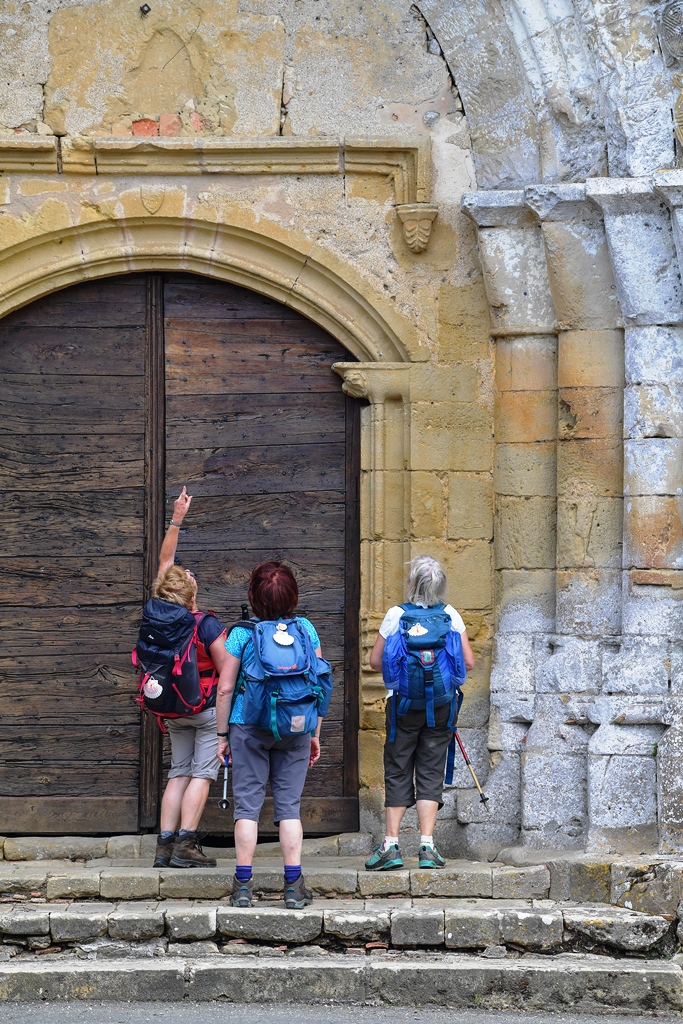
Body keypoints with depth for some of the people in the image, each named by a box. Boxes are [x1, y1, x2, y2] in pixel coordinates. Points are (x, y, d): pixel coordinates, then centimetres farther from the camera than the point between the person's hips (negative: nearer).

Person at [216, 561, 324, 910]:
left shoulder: (241, 633, -6)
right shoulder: (306, 629, 0)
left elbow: (225, 688, -4)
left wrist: (222, 734, 6)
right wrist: (315, 734, 12)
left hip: (249, 725, -2)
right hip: (295, 728, 2)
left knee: (247, 804, 4)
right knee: (289, 805, 6)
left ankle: (243, 885, 3)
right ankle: (293, 886, 3)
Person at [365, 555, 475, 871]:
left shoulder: (396, 615, -6)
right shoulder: (451, 615, -1)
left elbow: (375, 661, -2)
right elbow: (468, 662, 1)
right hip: (442, 701, 1)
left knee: (397, 773, 6)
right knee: (431, 772, 6)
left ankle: (391, 845, 1)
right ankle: (427, 846, -1)